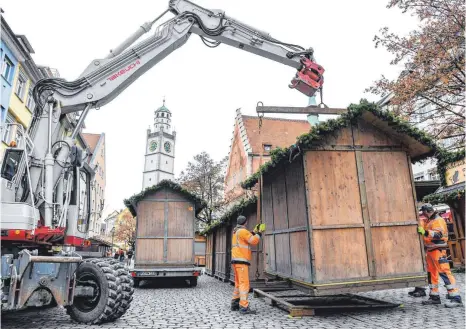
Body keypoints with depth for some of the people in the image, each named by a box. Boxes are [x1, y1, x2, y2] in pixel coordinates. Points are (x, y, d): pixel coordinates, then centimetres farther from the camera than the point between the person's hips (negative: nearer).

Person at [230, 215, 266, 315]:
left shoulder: (236, 232, 20)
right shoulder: (242, 231, -10)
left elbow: (248, 240, 26)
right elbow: (254, 241, -14)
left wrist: (254, 231, 25)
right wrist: (260, 232, -1)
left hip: (236, 260, 10)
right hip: (241, 261, -10)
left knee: (238, 283, 14)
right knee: (244, 284, -13)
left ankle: (235, 304, 17)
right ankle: (244, 307, -17)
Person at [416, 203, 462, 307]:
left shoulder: (439, 220, -10)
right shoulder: (427, 221, 16)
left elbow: (439, 234, -26)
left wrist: (425, 232, -38)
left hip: (438, 250, -9)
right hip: (429, 250, 9)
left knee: (444, 272, -12)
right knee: (431, 273, 11)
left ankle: (456, 298, -10)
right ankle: (434, 297, 19)